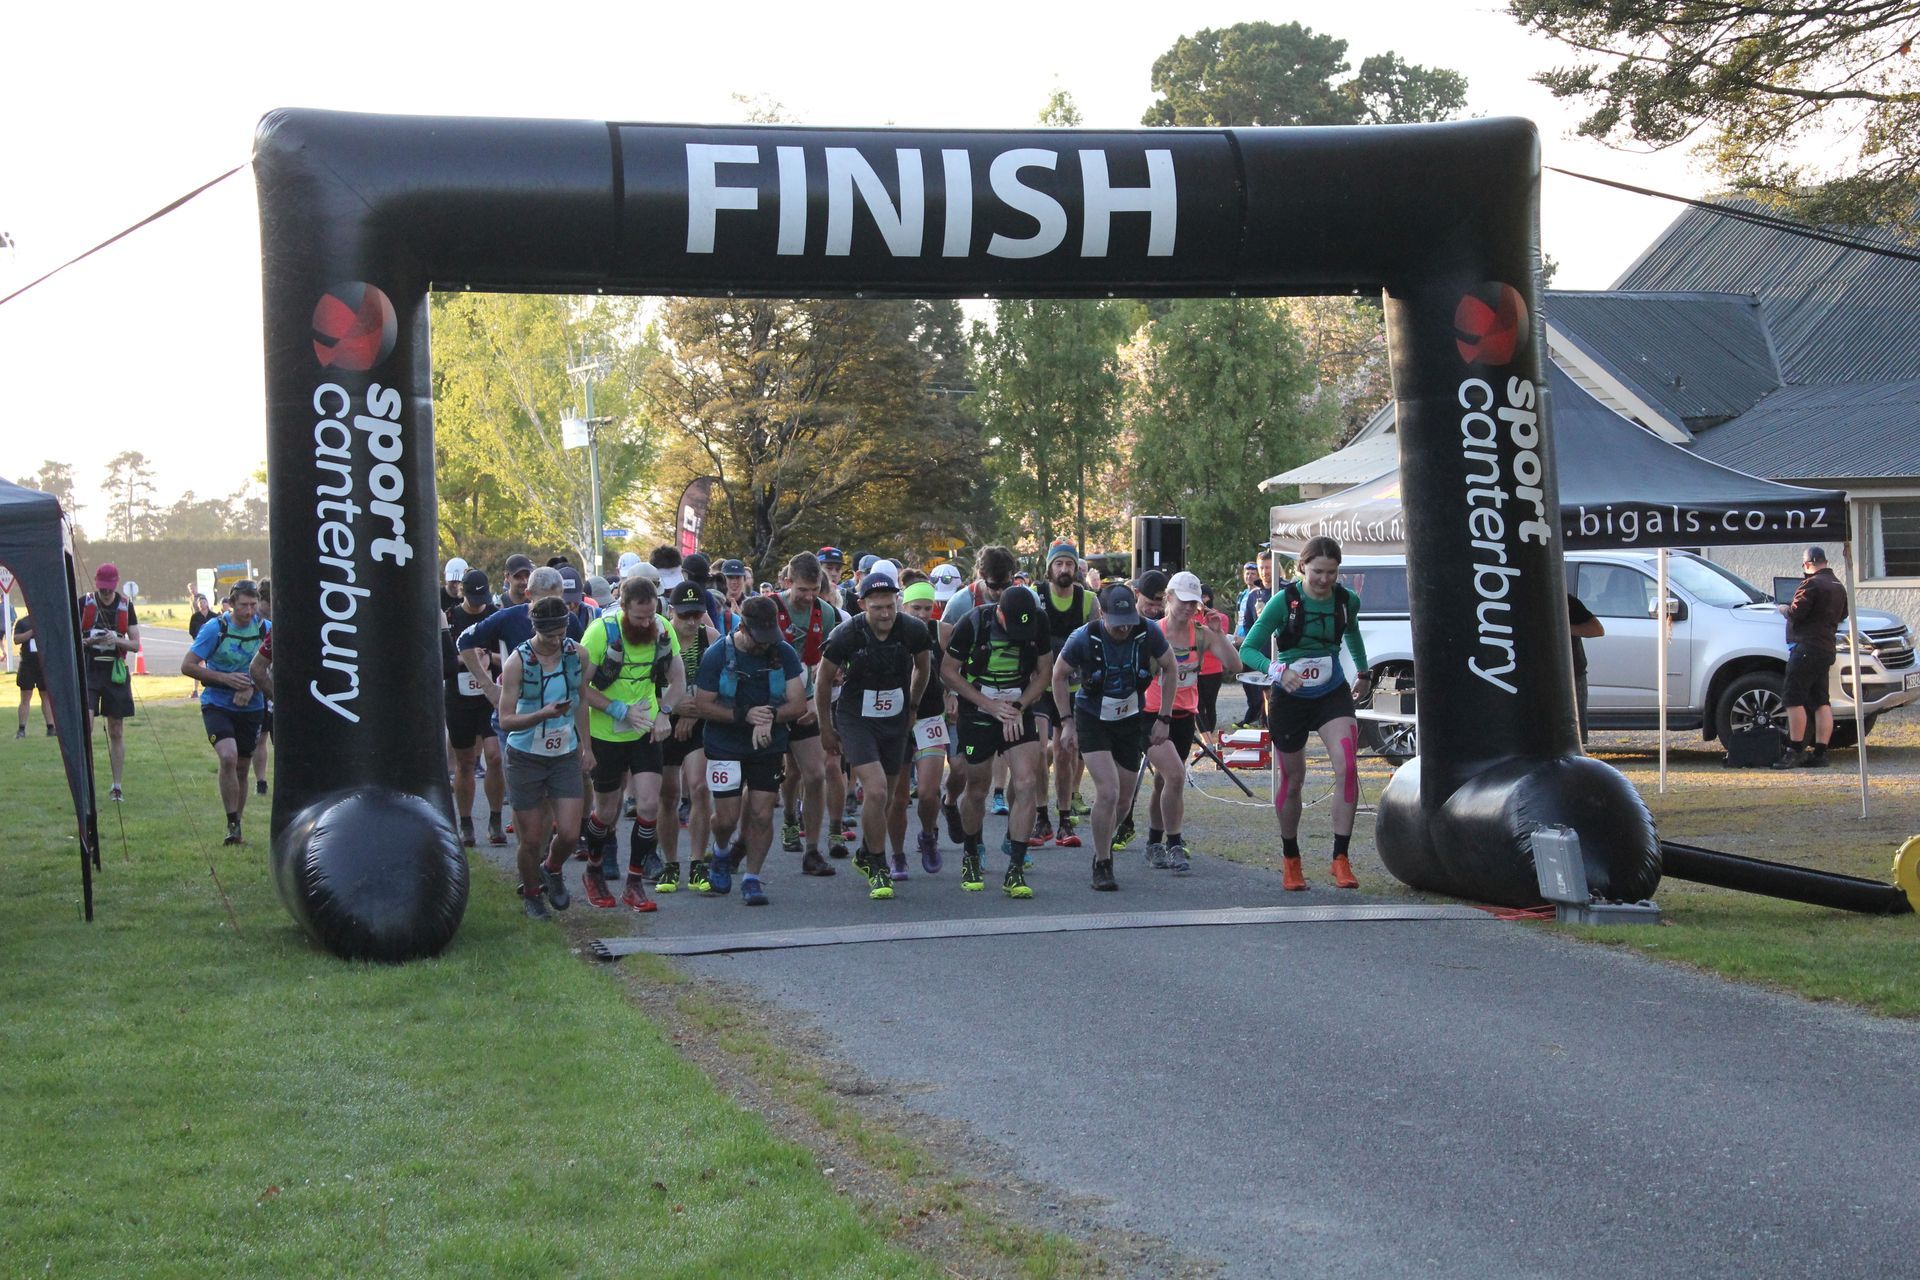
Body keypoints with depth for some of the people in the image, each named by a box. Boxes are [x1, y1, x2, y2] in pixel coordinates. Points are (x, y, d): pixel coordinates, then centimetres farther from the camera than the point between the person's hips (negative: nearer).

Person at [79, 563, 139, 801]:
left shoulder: (126, 606, 5)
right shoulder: (84, 603, 0)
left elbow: (135, 644, 4)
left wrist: (116, 641, -15)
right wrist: (86, 641, -18)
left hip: (115, 672, 2)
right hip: (88, 670, -2)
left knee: (117, 732, 6)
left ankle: (117, 786, 14)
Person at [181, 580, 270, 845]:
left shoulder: (266, 629, -2)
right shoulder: (215, 628, -11)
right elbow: (187, 666, -9)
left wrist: (252, 688, -10)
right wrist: (225, 678, -18)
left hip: (251, 707, 3)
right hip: (217, 704, -3)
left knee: (241, 768, 10)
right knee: (228, 757, -23)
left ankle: (237, 823, 25)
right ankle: (232, 824, -14)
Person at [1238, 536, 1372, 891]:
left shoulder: (1347, 601, -4)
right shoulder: (1284, 601, -15)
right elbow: (1248, 649, -17)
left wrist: (1363, 673, 28)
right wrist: (1277, 671, -34)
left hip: (1333, 695, 2)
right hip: (1290, 698, -2)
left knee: (1347, 768, -20)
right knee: (1291, 781, 8)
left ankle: (1341, 858, -16)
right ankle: (1290, 860, 29)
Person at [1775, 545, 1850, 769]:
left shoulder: (1811, 584, -13)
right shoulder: (1838, 586, 17)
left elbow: (1795, 613, -17)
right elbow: (1841, 617, 27)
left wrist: (1784, 608, 2)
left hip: (1806, 647, -9)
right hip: (1827, 648, 9)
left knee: (1795, 699, -8)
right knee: (1821, 701, 8)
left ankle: (1795, 751, -10)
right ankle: (1820, 753, 7)